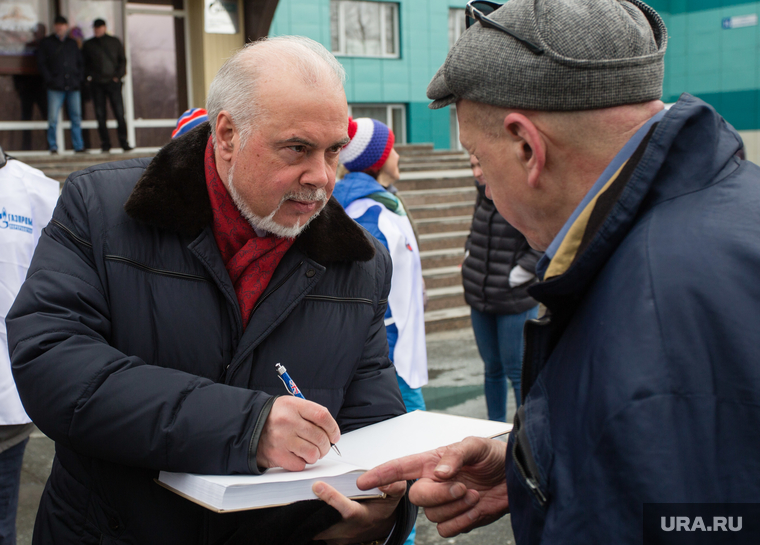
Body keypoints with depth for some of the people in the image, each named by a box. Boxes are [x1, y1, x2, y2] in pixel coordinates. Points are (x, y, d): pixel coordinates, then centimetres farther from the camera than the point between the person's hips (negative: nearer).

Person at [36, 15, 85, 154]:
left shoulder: (72, 43, 19)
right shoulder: (46, 43, 9)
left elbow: (80, 63, 20)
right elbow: (41, 63, 2)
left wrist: (80, 78, 5)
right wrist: (49, 79, -9)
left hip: (73, 86, 3)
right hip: (56, 87, -3)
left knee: (76, 117, 2)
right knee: (53, 119, -6)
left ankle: (79, 147, 6)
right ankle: (53, 147, 0)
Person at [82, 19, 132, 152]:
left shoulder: (115, 42, 11)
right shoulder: (88, 44, 11)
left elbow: (122, 60, 11)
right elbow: (84, 63, 13)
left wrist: (118, 76, -1)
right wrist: (89, 76, -2)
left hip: (113, 82, -1)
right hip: (96, 84, 1)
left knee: (119, 114, -7)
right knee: (100, 115, -1)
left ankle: (124, 142, -2)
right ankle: (105, 144, 3)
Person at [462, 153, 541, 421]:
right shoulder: (485, 195, 6)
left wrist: (514, 277, -15)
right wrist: (469, 261, 11)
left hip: (515, 302, -7)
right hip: (480, 300, 7)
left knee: (516, 371, 1)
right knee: (493, 368, 17)